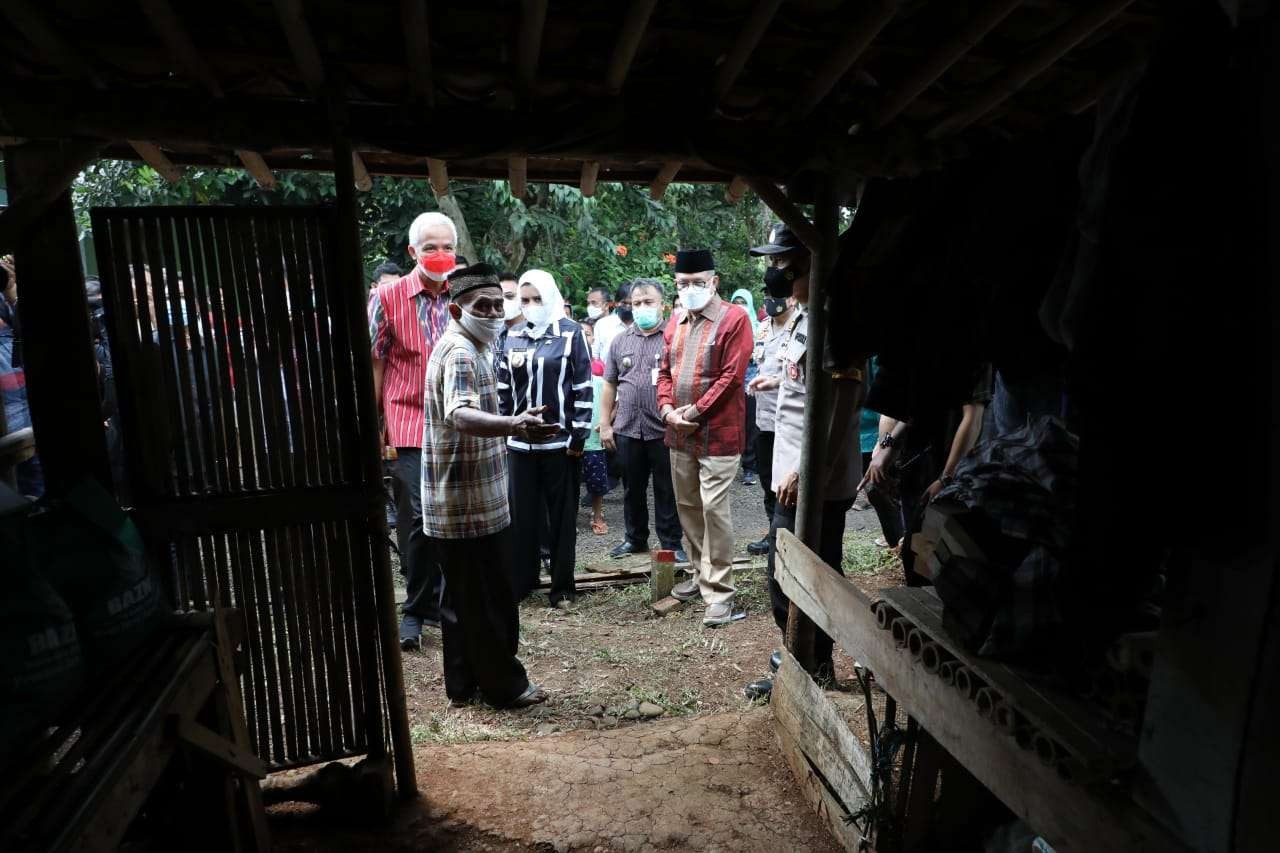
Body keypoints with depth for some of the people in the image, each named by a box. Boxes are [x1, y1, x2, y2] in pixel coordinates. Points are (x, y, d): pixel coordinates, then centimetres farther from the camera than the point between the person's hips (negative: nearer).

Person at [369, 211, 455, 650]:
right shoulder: (388, 297, -2)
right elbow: (375, 364, 1)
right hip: (409, 425, -2)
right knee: (418, 517, -3)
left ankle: (439, 601, 28)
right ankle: (416, 609, 16)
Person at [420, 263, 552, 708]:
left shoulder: (458, 346, 15)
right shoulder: (461, 352, -19)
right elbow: (460, 416, -38)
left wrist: (507, 424, 47)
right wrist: (513, 426, -56)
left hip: (455, 503, 10)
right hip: (472, 503, -10)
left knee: (463, 597, 18)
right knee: (490, 601, 4)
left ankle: (463, 682, 30)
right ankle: (505, 685, 18)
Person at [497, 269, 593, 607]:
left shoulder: (570, 333, -4)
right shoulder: (512, 336, 9)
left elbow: (583, 387, -6)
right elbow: (502, 387, 12)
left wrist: (578, 436, -9)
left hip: (559, 440, -3)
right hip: (520, 441, 4)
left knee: (562, 515, 6)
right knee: (522, 514, 10)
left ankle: (562, 585, 18)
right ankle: (520, 580, 24)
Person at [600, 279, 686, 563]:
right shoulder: (620, 341, 11)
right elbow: (609, 384, 13)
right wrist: (605, 424, 9)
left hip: (664, 430, -4)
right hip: (627, 429, 4)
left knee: (667, 491, 6)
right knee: (632, 489, 15)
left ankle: (672, 543, 19)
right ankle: (635, 539, 31)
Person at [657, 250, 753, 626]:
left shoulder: (734, 319, -9)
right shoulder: (676, 321, 12)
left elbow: (731, 376, -15)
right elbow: (665, 370, 14)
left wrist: (695, 412, -15)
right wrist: (667, 409, -3)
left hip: (718, 433, -7)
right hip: (679, 433, 7)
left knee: (714, 509, -6)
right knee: (687, 506, 14)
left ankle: (720, 591, 4)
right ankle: (700, 574, 30)